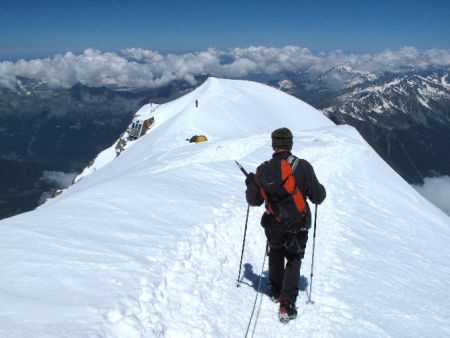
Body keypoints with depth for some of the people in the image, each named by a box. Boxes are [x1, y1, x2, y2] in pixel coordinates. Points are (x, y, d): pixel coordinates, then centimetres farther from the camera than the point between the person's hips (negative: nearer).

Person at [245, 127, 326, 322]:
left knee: (275, 255, 28)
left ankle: (277, 292, 40)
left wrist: (250, 185, 20)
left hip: (273, 226, 2)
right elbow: (318, 197, -12)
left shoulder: (263, 171, -10)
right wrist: (320, 188, 10)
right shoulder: (302, 166, -18)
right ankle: (287, 304, 4)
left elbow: (254, 201, 1)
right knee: (293, 260, 15)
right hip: (299, 226, -2)